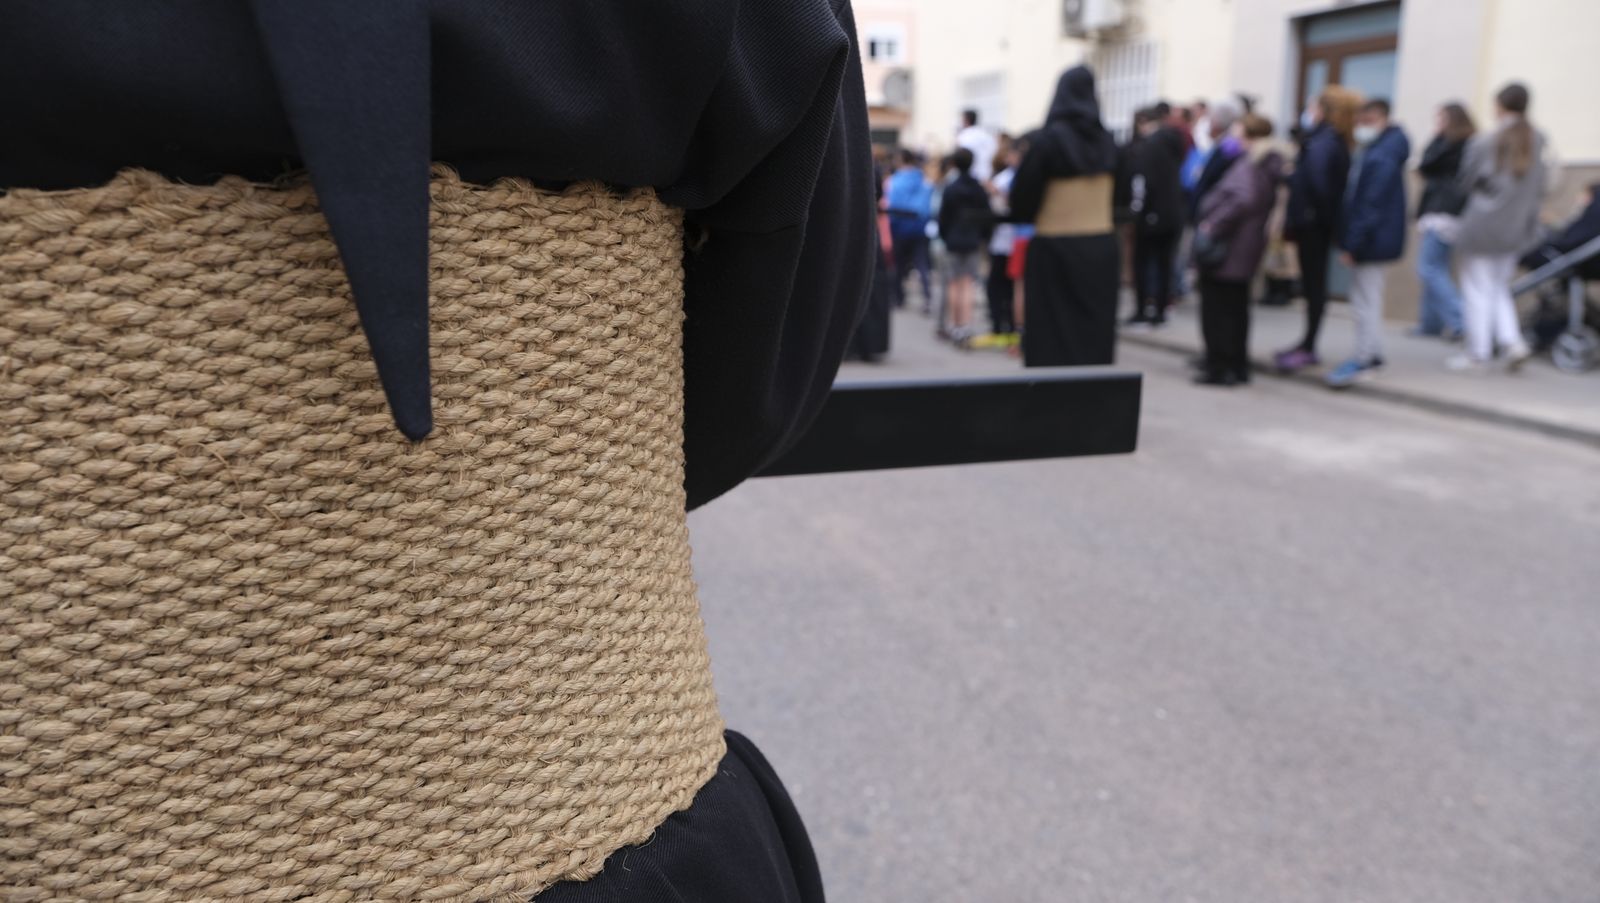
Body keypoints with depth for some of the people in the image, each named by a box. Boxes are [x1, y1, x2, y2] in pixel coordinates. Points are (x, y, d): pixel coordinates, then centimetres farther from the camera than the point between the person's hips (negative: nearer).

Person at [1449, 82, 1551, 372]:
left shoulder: (1484, 142, -14)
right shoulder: (1537, 142, -1)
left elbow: (1467, 181, -5)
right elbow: (1539, 186, 2)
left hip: (1482, 226, -5)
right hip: (1515, 229, 5)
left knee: (1478, 289, 3)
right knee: (1500, 288, 18)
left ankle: (1478, 353, 6)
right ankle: (1512, 341, 2)